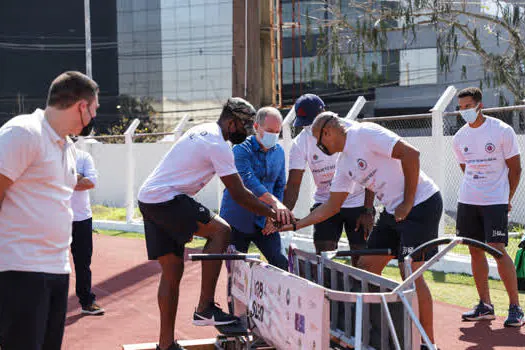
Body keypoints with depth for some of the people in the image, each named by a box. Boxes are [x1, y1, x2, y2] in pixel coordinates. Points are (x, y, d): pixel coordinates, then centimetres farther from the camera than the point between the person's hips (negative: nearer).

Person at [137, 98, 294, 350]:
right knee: (220, 231, -14)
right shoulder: (218, 145, -13)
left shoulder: (202, 131, 18)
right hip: (165, 199, -10)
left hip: (147, 199, 10)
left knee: (172, 271, 10)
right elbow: (239, 195, -14)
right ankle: (205, 308, -13)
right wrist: (272, 214, -6)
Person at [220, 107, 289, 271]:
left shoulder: (279, 152, 6)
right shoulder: (241, 149, -13)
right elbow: (248, 181, -29)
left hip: (264, 221, 4)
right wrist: (274, 202, -42)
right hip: (238, 221, -4)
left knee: (281, 264, -5)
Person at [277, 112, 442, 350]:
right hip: (393, 211, 9)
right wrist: (294, 225, 15)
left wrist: (408, 202, -17)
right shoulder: (344, 163, 13)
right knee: (366, 267, 8)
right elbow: (332, 206, 18)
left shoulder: (364, 133, -14)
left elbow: (410, 154, -21)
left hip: (421, 203, -9)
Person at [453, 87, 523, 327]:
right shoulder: (460, 138, 7)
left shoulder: (502, 131, -7)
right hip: (467, 201, 5)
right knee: (475, 251, 6)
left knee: (498, 250, -12)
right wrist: (475, 191, 12)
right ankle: (485, 305, 16)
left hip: (495, 201, -5)